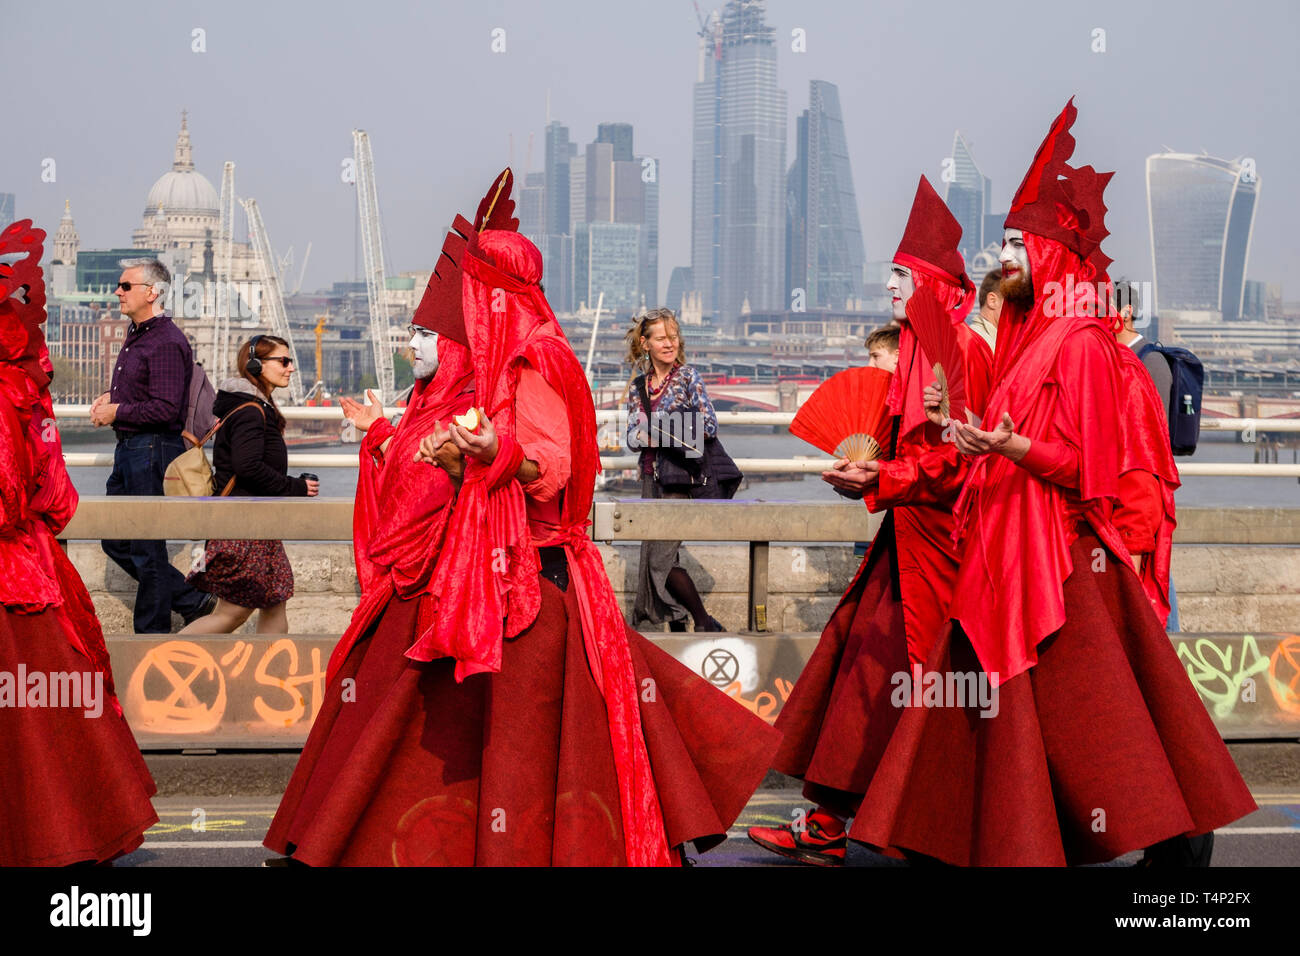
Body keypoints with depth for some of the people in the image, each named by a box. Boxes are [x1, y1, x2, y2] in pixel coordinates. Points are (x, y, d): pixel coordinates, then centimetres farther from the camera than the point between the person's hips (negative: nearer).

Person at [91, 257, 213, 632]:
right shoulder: (136, 334, 15)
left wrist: (117, 412, -13)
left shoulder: (167, 342, -17)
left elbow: (165, 409, -23)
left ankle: (152, 632, 9)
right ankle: (191, 601, 21)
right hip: (129, 448, 11)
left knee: (146, 548, -2)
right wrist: (111, 397, 9)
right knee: (116, 542, 13)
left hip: (153, 450, -11)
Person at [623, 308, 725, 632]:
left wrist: (657, 434, -15)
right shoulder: (639, 386, 9)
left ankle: (705, 623, 4)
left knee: (661, 560, -11)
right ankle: (677, 628, 17)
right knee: (653, 557, 6)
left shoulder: (688, 377, -6)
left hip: (681, 479, -6)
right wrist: (641, 436, -18)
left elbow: (710, 426, -13)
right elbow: (632, 437, 7)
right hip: (651, 479, 6)